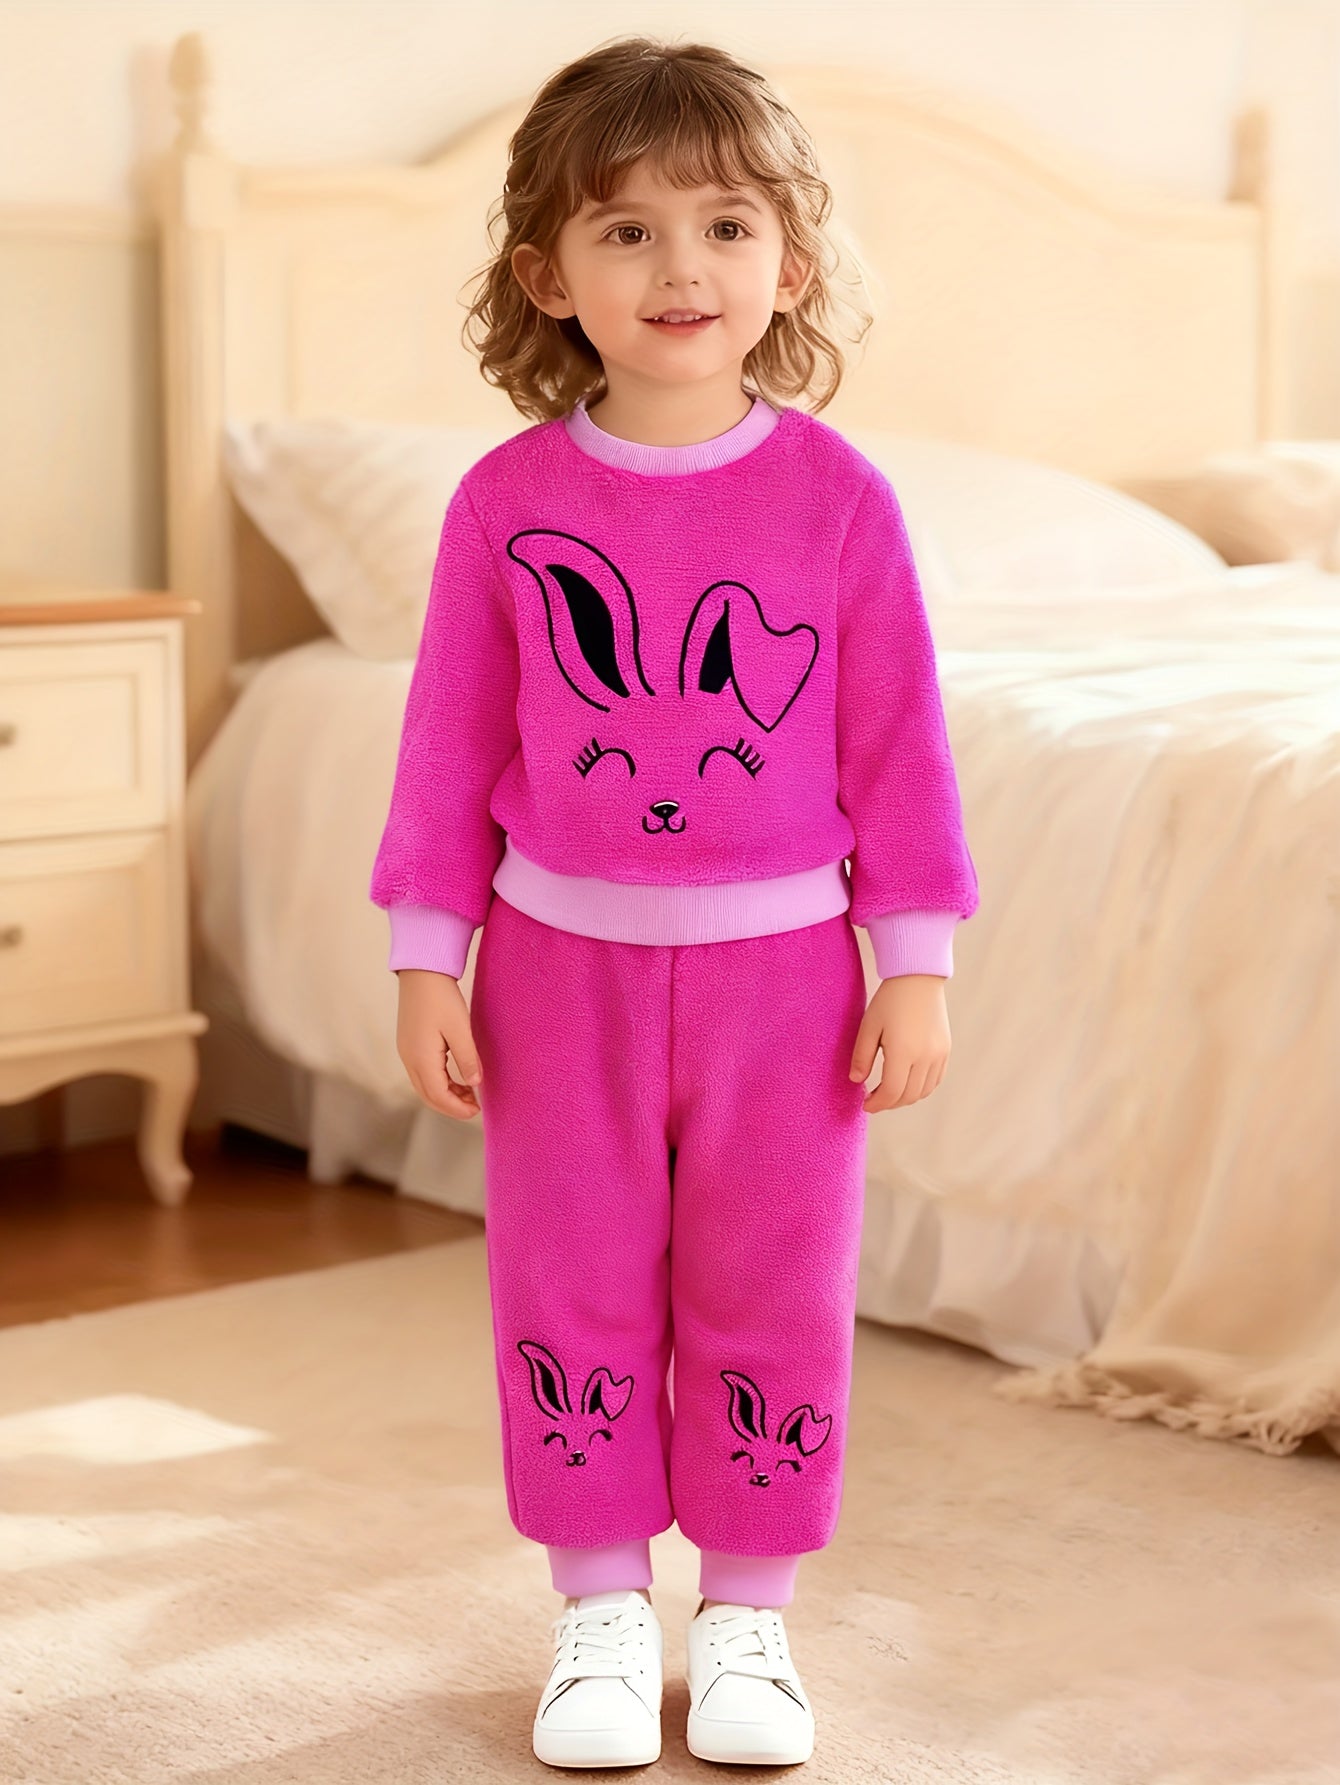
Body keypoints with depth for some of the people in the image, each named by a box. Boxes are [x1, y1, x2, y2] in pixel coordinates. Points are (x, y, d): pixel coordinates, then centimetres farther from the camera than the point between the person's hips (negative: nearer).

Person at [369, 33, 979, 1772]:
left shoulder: (839, 492, -6)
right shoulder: (506, 500, -4)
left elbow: (898, 742, -2)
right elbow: (452, 740, 1)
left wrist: (917, 963, -3)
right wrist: (426, 961, -1)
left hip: (781, 965, 0)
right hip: (563, 961, 1)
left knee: (773, 1302, 8)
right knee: (572, 1297, 8)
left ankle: (747, 1618, 24)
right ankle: (602, 1615, 24)